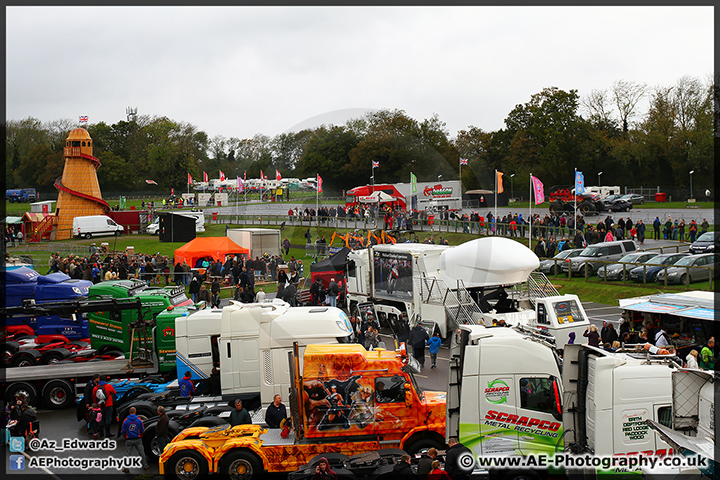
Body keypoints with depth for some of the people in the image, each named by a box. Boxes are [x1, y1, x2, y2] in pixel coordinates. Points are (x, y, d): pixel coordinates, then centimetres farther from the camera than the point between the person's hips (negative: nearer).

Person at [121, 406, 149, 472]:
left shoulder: (126, 421, -7)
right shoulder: (139, 420, -6)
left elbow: (123, 431, -4)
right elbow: (142, 430, -1)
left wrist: (125, 437, 16)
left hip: (129, 440, -1)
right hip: (137, 439, 1)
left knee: (127, 454, 5)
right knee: (141, 453, 13)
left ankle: (125, 468, 3)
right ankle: (145, 466, 22)